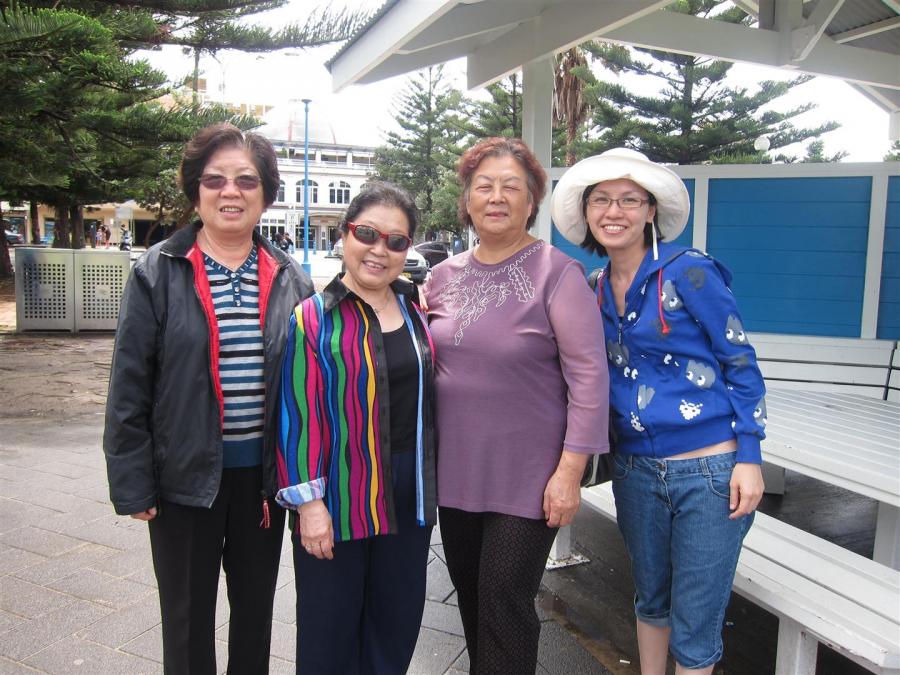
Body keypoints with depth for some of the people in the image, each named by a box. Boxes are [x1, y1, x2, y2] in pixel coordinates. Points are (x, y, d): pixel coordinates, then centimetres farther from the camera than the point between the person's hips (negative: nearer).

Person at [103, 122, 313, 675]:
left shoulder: (290, 279, 1)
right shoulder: (158, 273, -6)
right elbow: (129, 385, -5)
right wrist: (132, 483, -7)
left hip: (263, 475, 2)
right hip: (186, 476, -2)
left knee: (257, 609, 19)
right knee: (188, 616, 15)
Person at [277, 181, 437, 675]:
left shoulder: (415, 311, 6)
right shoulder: (312, 318, -11)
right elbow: (297, 416, -12)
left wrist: (430, 485, 12)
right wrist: (307, 500, -14)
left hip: (408, 496, 5)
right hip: (338, 497, -4)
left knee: (398, 624, 18)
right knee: (331, 633, 11)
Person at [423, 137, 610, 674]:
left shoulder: (557, 272, -11)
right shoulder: (445, 275, 6)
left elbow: (589, 376, -14)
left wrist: (570, 471, -17)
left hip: (527, 477, -5)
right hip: (458, 470, 6)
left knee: (505, 607, 3)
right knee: (471, 598, 18)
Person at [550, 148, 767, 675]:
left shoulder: (689, 272, -11)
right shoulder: (597, 289, 6)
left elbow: (740, 362, -8)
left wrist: (749, 458, -11)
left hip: (710, 469, -5)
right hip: (636, 470, 5)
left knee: (695, 626, 7)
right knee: (651, 598, 22)